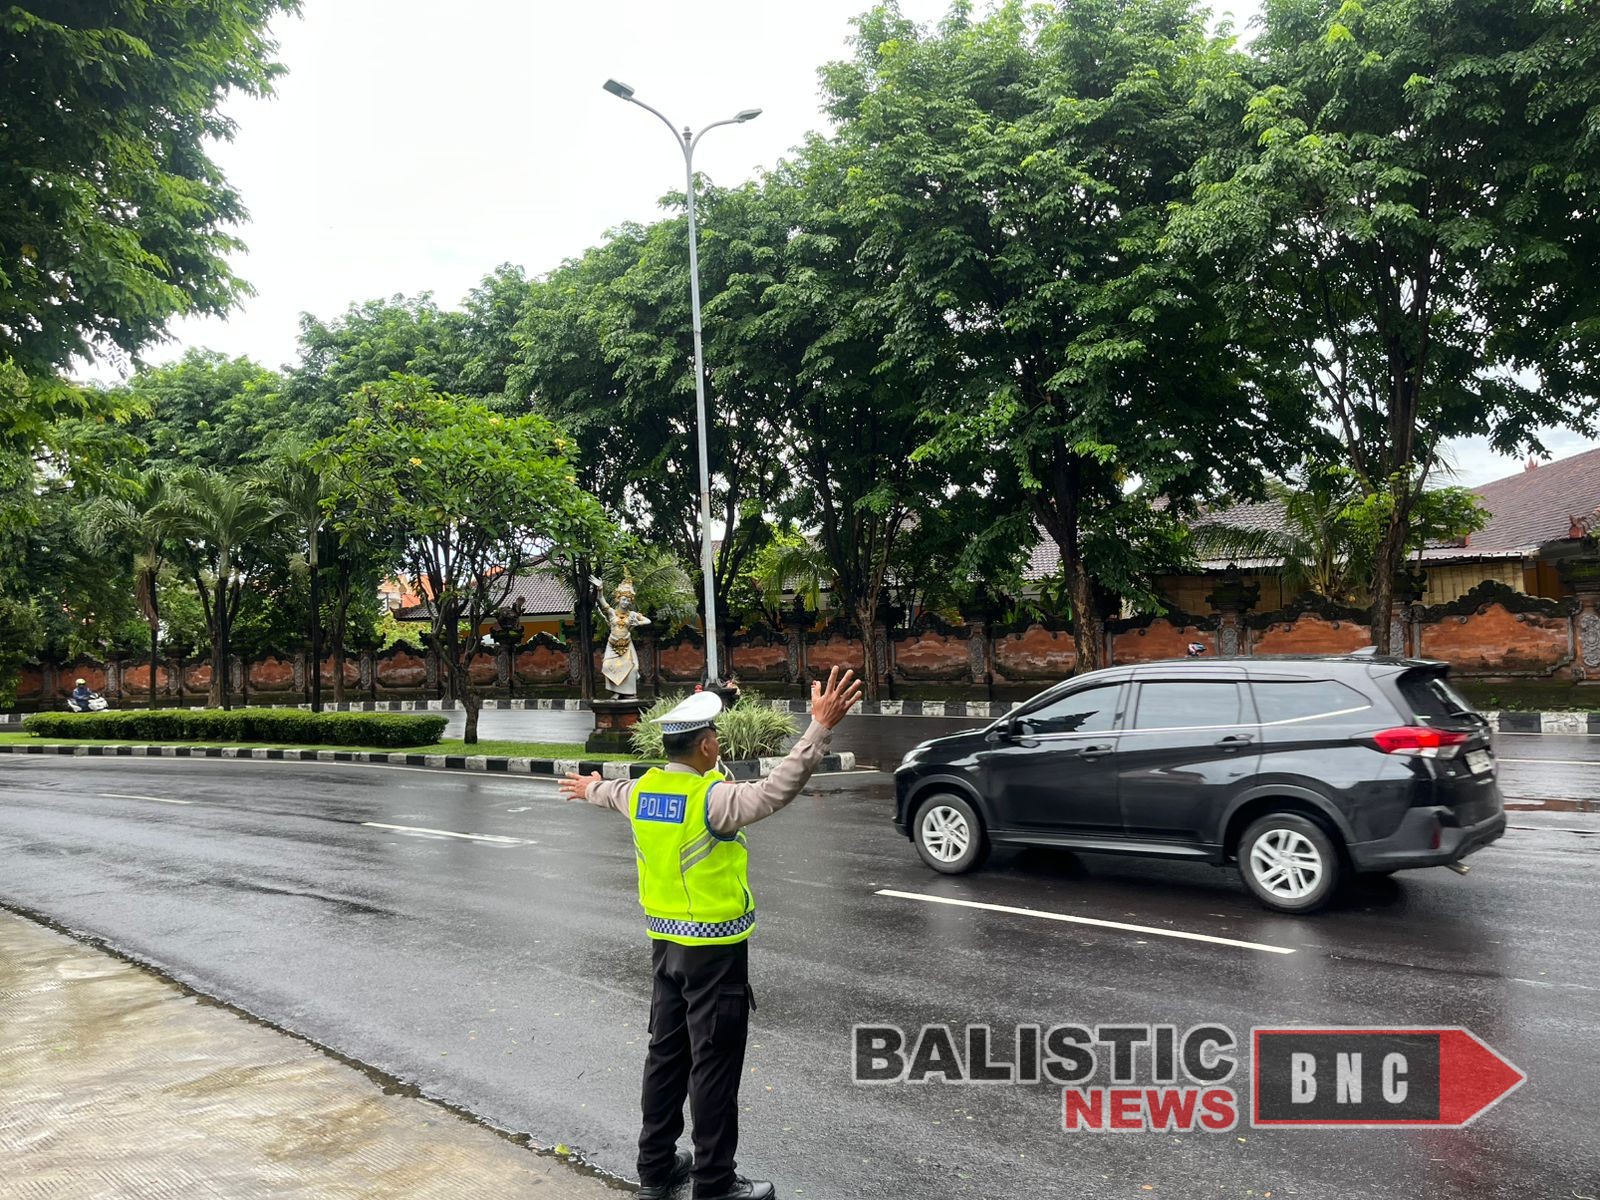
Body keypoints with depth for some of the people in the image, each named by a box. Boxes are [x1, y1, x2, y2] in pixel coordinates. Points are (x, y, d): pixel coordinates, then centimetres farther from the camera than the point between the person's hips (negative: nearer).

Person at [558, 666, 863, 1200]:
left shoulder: (643, 789, 2)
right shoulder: (711, 798, -22)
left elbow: (615, 792, 25)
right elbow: (775, 789, -35)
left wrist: (591, 789, 49)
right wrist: (821, 726, -39)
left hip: (665, 944, 8)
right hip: (714, 949, -8)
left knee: (666, 1054, 18)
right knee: (714, 1066, 2)